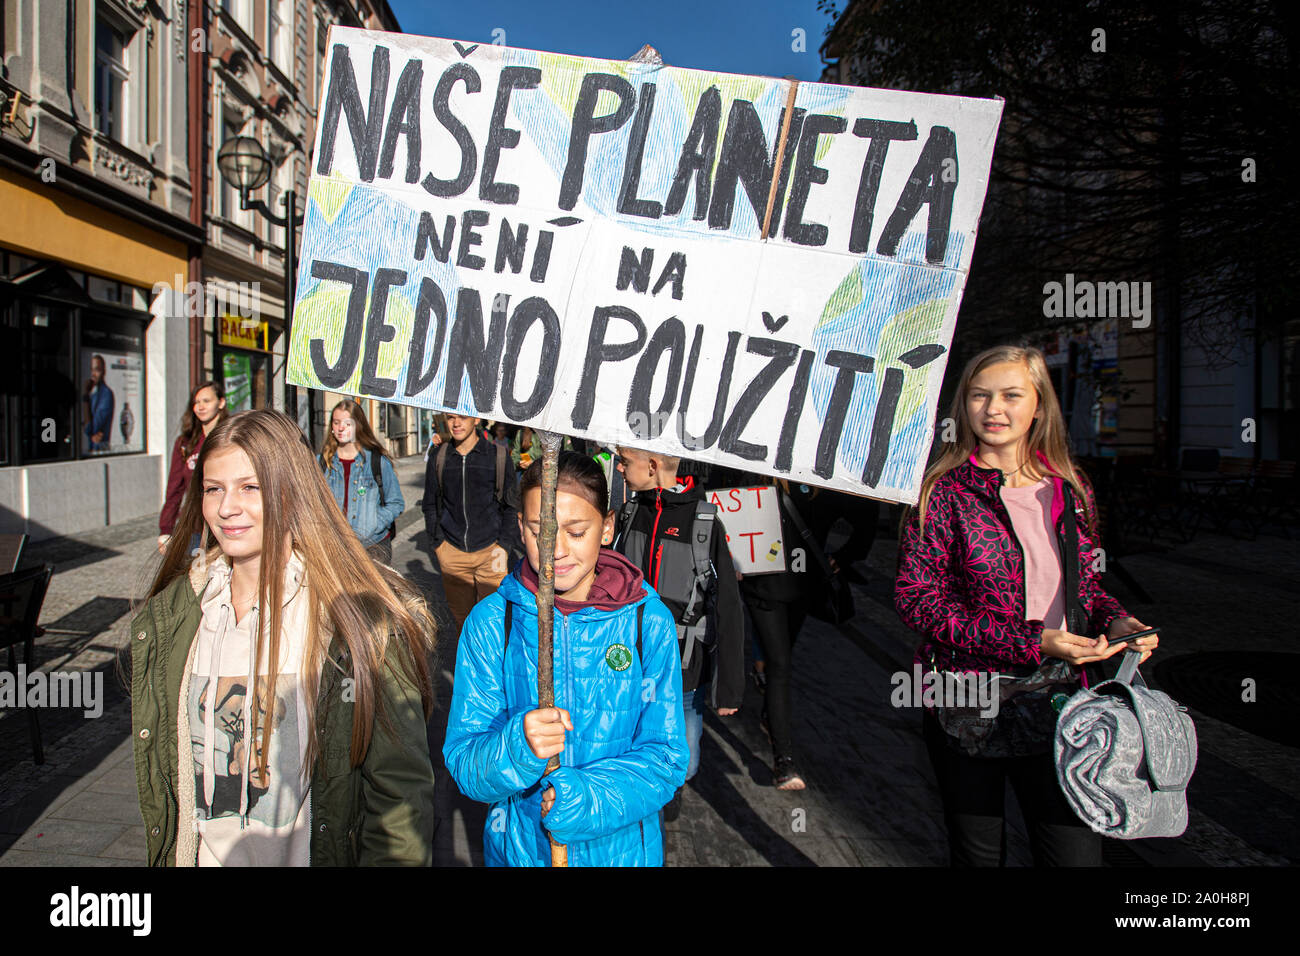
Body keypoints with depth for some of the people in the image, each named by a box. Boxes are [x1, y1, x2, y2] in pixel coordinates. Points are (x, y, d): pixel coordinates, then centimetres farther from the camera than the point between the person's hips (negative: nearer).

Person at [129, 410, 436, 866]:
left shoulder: (362, 618, -20)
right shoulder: (164, 618, -3)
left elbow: (401, 795, -17)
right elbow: (156, 774, 8)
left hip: (315, 853, -4)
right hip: (198, 855, 4)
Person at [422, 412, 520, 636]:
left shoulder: (497, 456, -2)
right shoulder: (438, 459, 5)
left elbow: (512, 506, 3)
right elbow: (430, 506, 14)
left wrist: (505, 546, -5)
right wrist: (437, 543, 5)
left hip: (491, 552, -2)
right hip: (452, 553, 2)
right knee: (460, 616, 9)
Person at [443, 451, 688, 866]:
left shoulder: (649, 621, -12)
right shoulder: (489, 622, -12)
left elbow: (665, 757, -10)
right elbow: (462, 761, -12)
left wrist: (585, 797, -25)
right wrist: (517, 745, -32)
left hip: (622, 846, 0)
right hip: (519, 847, 1)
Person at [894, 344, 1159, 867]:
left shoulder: (1069, 490, 7)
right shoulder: (945, 490, -7)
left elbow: (1084, 585, 18)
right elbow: (916, 598, -12)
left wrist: (1117, 622, -5)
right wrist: (1030, 642, -18)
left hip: (1054, 705, 3)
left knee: (1077, 853, 1)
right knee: (977, 854, 13)